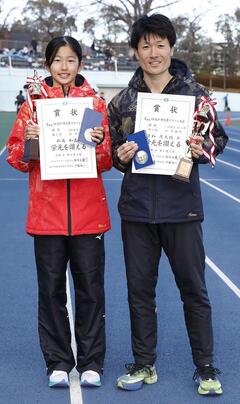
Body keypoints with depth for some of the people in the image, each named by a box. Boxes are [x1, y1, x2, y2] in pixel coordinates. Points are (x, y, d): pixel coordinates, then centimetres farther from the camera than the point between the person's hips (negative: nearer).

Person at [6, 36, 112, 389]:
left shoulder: (95, 103, 6)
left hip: (88, 211, 0)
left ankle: (90, 362, 17)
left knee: (90, 288, 4)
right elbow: (16, 159, 5)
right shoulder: (34, 103, 6)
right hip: (47, 211, 0)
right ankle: (58, 362, 18)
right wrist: (27, 140, -15)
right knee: (51, 289, 5)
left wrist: (100, 143, -15)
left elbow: (107, 163, 5)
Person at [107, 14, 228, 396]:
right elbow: (110, 150, 13)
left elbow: (219, 138, 6)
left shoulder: (195, 93, 0)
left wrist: (201, 149, -15)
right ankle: (144, 364, 26)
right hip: (137, 206, 3)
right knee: (140, 290, 11)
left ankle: (205, 367, 19)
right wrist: (121, 156, -9)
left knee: (194, 289, 5)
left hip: (181, 206, -2)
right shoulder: (122, 101, 6)